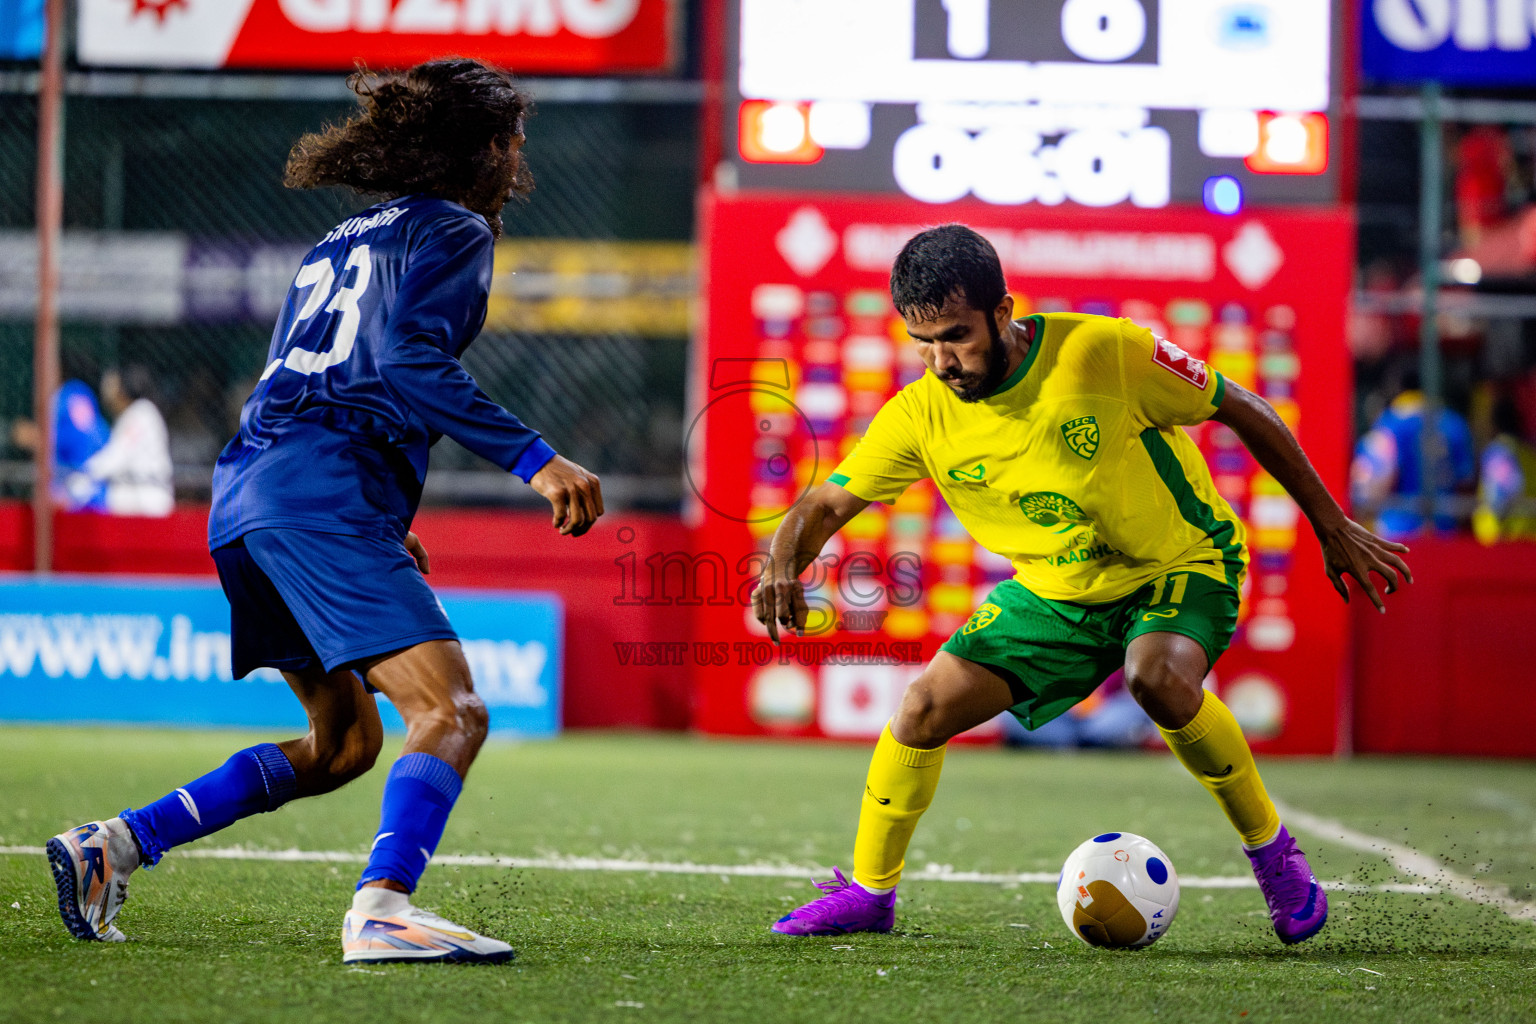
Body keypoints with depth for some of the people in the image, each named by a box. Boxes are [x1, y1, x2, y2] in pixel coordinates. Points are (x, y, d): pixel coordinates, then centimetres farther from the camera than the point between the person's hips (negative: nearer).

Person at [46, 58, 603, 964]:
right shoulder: (452, 232, 0)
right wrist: (534, 460, -22)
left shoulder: (345, 240, 27)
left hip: (247, 497, 9)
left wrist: (381, 525, 33)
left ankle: (114, 845, 14)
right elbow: (409, 361, -17)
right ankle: (382, 910, -40)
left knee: (345, 742, 20)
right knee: (451, 713, -19)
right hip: (325, 496, -9)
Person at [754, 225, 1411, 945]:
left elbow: (1243, 412, -14)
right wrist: (783, 565, -29)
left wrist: (1332, 528, -8)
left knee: (1159, 677, -35)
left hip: (1181, 567, -4)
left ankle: (1272, 851, -13)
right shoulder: (919, 416, -15)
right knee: (927, 705, -8)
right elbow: (825, 507, -5)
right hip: (1057, 591, 4)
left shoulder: (1105, 352, -26)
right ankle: (869, 892, 14)